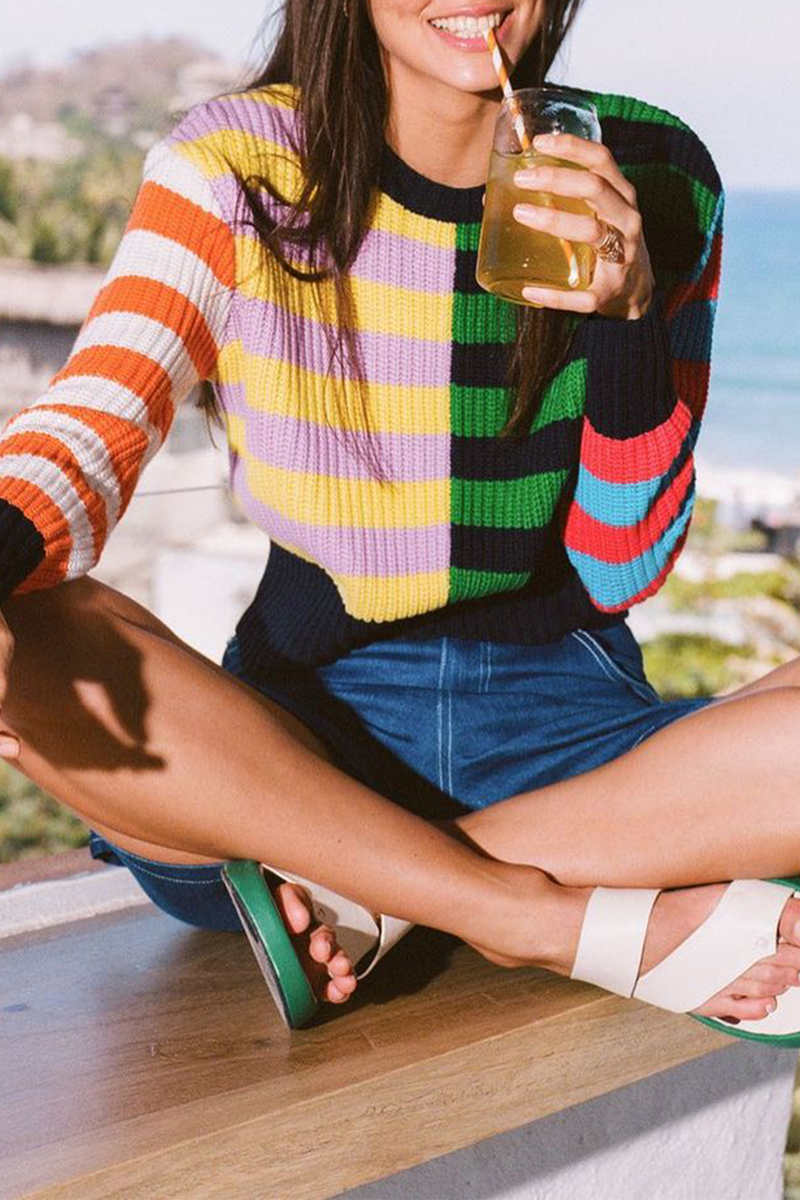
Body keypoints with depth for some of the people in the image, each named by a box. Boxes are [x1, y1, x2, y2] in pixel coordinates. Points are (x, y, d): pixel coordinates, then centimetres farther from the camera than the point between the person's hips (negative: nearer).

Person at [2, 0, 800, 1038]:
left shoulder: (652, 175, 1)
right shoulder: (238, 163, -2)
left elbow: (622, 572, 1)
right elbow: (89, 430, -15)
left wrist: (631, 316, -15)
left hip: (561, 720, 1)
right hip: (306, 711, -1)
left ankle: (343, 885, -17)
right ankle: (558, 920, -24)